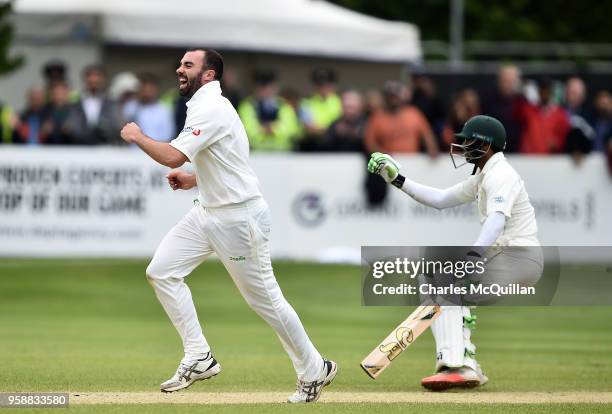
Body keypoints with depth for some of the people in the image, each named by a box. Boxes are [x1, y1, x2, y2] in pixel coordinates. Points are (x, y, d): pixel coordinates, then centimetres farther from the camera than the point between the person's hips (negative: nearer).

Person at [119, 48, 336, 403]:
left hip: (239, 217, -10)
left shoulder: (211, 110, -20)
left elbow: (172, 157, -29)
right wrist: (193, 181, 10)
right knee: (162, 271, 1)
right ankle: (200, 358, 3)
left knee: (264, 297, -2)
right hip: (209, 211, 10)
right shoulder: (204, 107, 13)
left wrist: (136, 137, -13)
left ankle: (314, 370, 13)